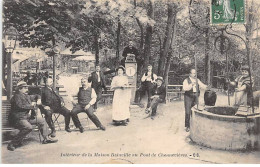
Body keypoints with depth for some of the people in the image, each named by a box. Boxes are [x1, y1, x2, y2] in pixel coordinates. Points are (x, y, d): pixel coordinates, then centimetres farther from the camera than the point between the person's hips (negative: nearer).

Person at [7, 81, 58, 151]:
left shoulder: (26, 96, 16)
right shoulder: (17, 96, -10)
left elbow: (36, 96, 33)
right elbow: (20, 106, -25)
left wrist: (38, 99, 9)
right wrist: (31, 105, -14)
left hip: (26, 117, 10)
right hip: (17, 119, -10)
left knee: (41, 120, 10)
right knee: (28, 127, -35)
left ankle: (46, 138, 14)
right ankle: (13, 144, -26)